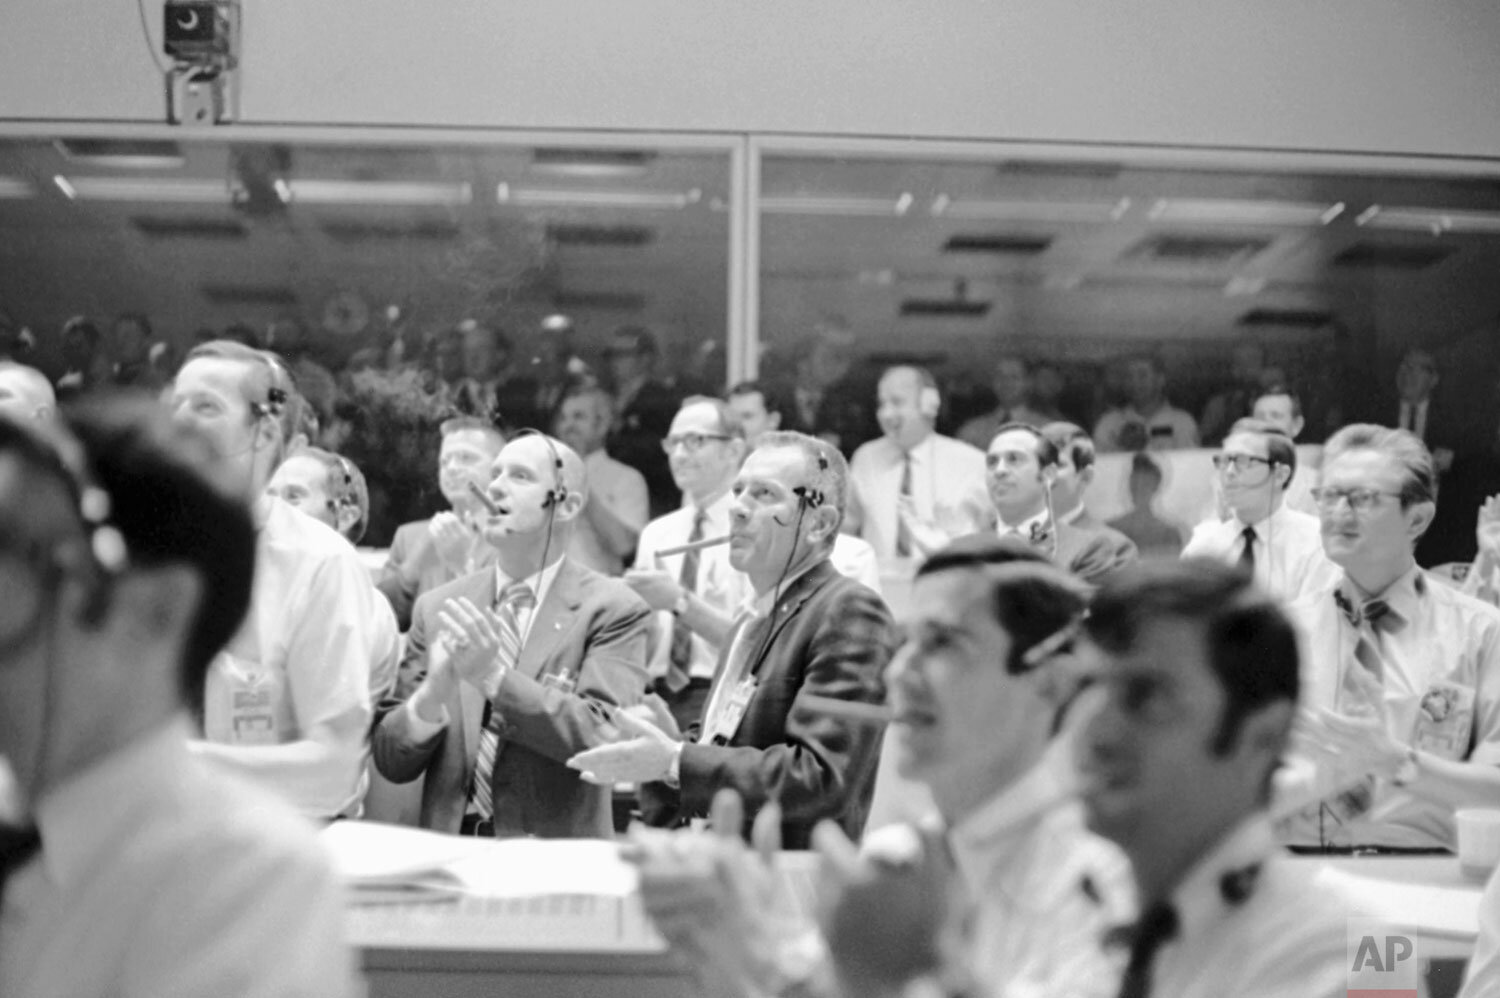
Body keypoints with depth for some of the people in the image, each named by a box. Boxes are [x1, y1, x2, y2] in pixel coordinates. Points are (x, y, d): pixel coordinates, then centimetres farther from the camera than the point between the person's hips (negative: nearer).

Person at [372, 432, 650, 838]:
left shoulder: (612, 609, -2)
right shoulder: (437, 607, 8)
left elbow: (602, 740, -12)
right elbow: (391, 762, 6)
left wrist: (494, 676, -20)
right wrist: (431, 695, -13)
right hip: (447, 851, 1)